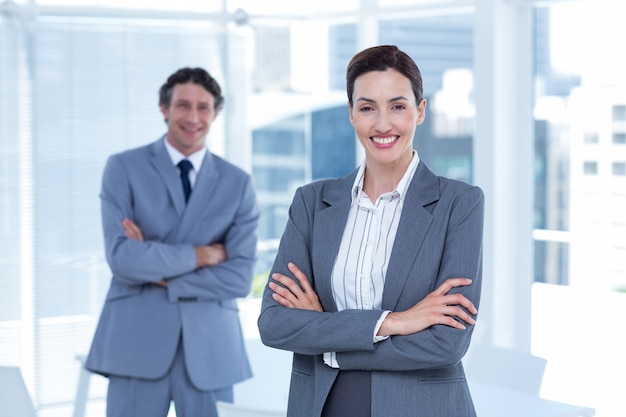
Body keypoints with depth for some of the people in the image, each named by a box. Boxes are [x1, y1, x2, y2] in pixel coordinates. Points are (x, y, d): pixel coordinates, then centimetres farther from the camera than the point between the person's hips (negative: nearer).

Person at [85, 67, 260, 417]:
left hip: (210, 347, 2)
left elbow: (240, 277, -3)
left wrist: (162, 276, -9)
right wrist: (200, 255, -9)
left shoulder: (238, 183, 7)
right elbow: (121, 257, -11)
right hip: (137, 341, -1)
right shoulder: (123, 168, 2)